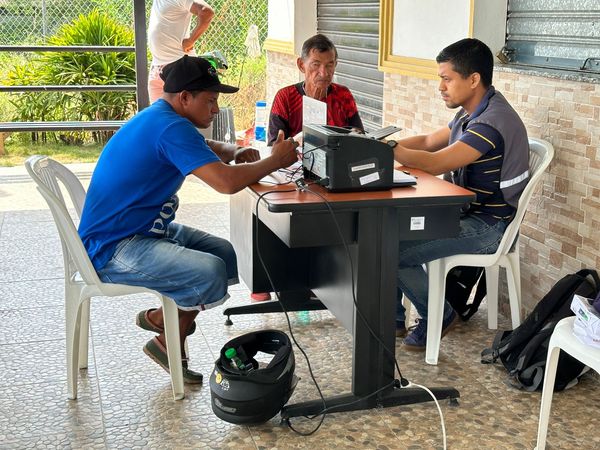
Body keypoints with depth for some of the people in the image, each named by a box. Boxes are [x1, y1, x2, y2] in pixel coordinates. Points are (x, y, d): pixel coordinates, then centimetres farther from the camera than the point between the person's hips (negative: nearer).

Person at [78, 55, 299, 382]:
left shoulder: (159, 117, 10)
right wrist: (275, 160, -14)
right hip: (113, 250, -11)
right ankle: (168, 343, 0)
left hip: (147, 229, 11)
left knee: (231, 255, 9)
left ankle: (160, 317, 18)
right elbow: (227, 182, -32)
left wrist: (233, 152, 4)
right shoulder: (171, 127, -23)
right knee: (210, 273, -28)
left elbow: (201, 148, 28)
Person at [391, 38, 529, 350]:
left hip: (487, 227, -10)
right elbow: (428, 142, 14)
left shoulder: (493, 122, -24)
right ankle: (391, 317, 12)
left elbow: (435, 164, -27)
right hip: (465, 212, 10)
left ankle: (438, 317, 6)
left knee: (394, 251, -18)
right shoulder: (472, 113, 9)